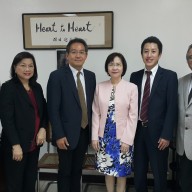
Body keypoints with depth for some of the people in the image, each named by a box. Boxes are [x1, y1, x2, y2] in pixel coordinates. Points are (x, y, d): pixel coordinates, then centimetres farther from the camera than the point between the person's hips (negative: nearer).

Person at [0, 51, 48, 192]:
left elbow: (44, 111, 14)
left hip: (34, 143, 6)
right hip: (17, 144, -5)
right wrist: (15, 145, -18)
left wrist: (43, 129, -5)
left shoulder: (37, 87, 8)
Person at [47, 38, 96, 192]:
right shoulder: (57, 76, -11)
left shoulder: (91, 76, 6)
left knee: (77, 169, 18)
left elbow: (92, 104, 9)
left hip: (85, 132, 5)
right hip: (67, 133, -4)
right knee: (65, 170, 10)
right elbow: (53, 109, -13)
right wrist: (59, 135, -16)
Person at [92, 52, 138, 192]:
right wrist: (95, 136, -1)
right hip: (104, 136, 2)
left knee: (121, 172, 10)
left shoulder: (132, 88, -8)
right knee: (107, 170, 15)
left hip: (122, 137, -2)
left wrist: (127, 139, -10)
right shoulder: (100, 87, 0)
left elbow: (133, 116, -7)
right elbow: (96, 114, 2)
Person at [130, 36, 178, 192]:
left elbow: (172, 108, -8)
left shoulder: (169, 76, -4)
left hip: (157, 133, -3)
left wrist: (166, 135, -13)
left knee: (159, 174, 10)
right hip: (137, 131, 4)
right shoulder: (135, 76, 8)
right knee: (139, 172, 15)